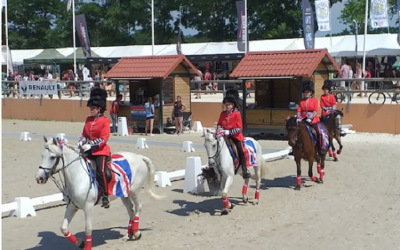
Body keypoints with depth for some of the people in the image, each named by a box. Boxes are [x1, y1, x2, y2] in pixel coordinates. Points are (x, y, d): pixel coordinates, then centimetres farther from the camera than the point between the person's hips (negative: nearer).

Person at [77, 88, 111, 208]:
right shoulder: (88, 120, 14)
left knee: (101, 169, -24)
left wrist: (90, 145, -22)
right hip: (88, 150, 7)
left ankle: (105, 195, -15)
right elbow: (84, 135, 17)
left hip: (101, 150, -7)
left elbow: (103, 139, -14)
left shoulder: (104, 121, -6)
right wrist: (79, 145, -1)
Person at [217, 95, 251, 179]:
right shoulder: (222, 114, 5)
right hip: (225, 136, 4)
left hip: (235, 135, -4)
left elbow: (239, 128, -10)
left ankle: (245, 170, -15)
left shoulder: (237, 114, -7)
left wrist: (229, 132, -22)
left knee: (240, 149, -21)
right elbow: (219, 124, 18)